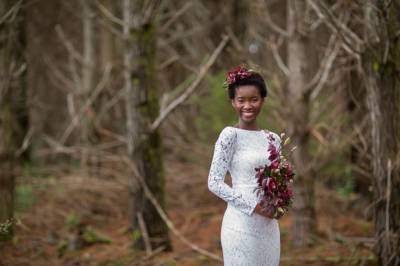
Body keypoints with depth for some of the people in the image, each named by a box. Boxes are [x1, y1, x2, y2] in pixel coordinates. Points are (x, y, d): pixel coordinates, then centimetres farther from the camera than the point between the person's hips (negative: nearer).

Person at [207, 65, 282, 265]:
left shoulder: (272, 138, 9)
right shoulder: (230, 135, -9)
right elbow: (214, 183, -13)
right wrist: (253, 206, -17)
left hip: (269, 225, 6)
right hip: (241, 224, -6)